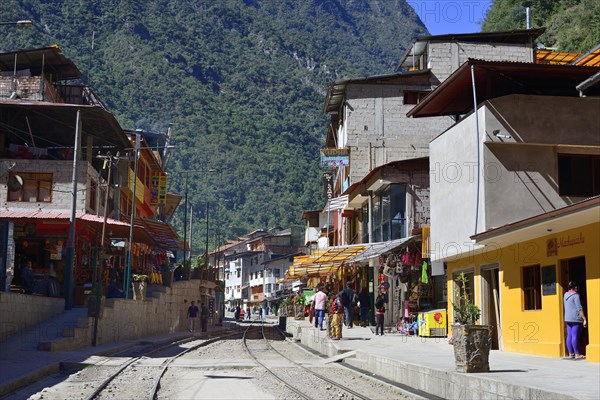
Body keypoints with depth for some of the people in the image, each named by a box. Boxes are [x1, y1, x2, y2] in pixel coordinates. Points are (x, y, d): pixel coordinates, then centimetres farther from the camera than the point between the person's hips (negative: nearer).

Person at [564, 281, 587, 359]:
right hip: (576, 318, -8)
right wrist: (584, 319, -14)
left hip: (568, 318, 8)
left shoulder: (566, 295, 12)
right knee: (575, 336, -7)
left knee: (569, 336, 7)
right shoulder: (576, 295, -11)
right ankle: (577, 354, -6)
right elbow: (579, 308, -15)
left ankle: (571, 354, 9)